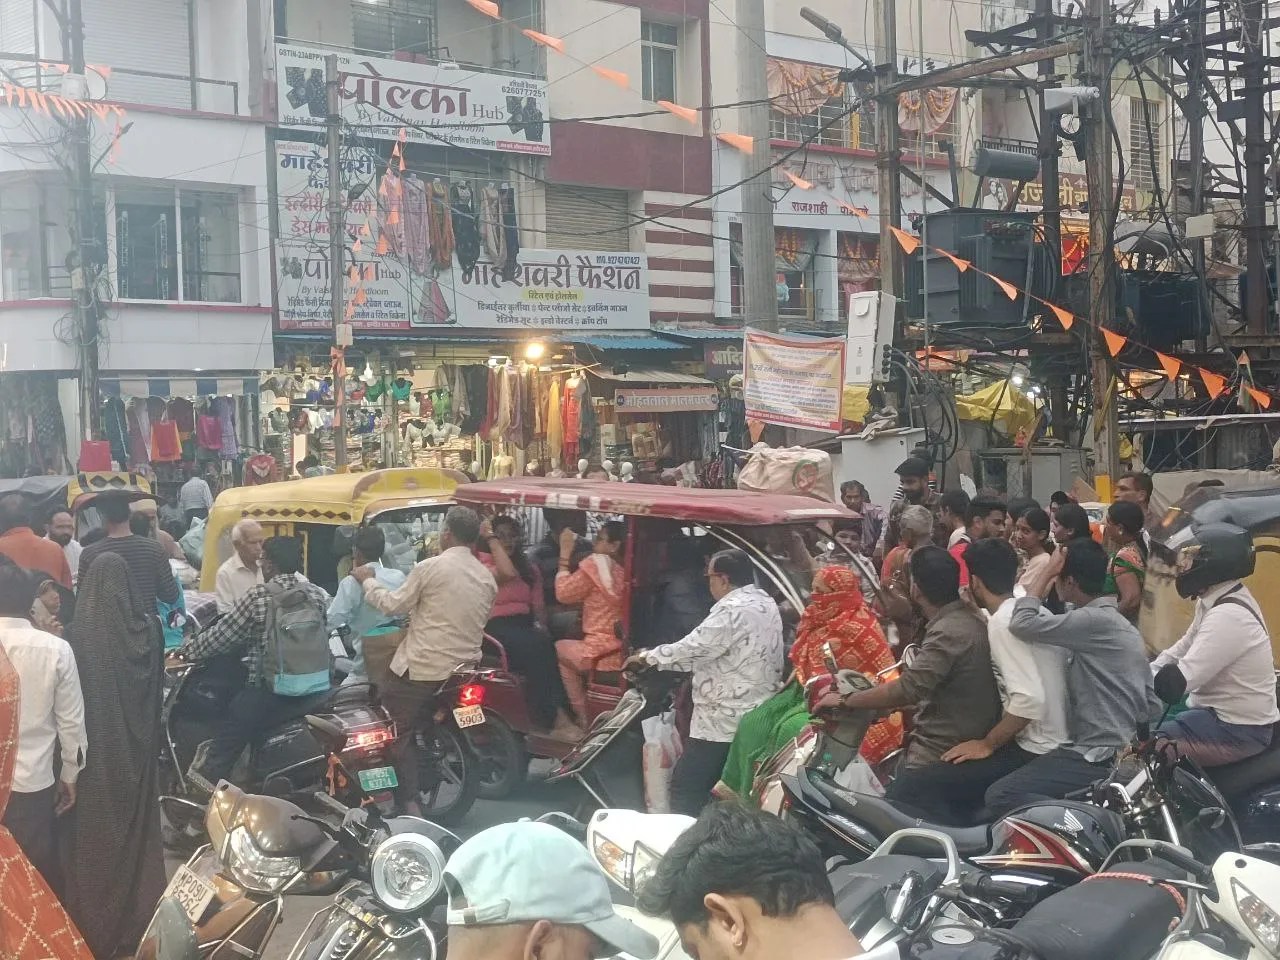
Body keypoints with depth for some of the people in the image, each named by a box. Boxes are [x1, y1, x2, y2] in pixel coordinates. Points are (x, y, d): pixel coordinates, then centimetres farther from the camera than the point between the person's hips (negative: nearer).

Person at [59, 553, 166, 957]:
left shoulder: (75, 636, -15)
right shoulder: (144, 634, -10)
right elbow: (157, 697, 0)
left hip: (91, 756, -2)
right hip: (135, 753, 2)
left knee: (93, 836, 10)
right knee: (136, 830, 14)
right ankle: (138, 921, 22)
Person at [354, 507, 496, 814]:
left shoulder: (431, 568, -12)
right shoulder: (487, 578, 7)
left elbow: (393, 604, -6)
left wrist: (368, 581, 9)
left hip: (421, 668, -6)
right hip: (463, 670, 6)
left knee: (399, 733, 3)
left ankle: (409, 802, -5)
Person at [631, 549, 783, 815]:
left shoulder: (733, 610, -19)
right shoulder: (766, 604, 11)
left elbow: (689, 650, -17)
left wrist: (648, 656, -1)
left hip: (724, 721, -10)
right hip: (757, 718, 10)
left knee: (686, 788, -3)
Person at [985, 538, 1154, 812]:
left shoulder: (1095, 621, -18)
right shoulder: (1122, 624, 13)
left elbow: (1021, 624, -23)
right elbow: (1149, 702, 18)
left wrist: (1047, 571, -12)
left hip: (1097, 757, -10)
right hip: (1123, 752, 10)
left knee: (1000, 795, -19)